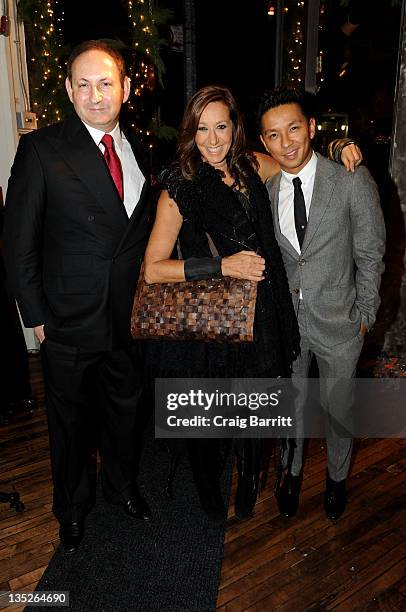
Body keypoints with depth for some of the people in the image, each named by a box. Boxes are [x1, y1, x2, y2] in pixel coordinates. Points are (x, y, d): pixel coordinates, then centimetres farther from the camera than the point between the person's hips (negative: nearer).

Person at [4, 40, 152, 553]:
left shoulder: (139, 151, 5)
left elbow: (143, 234, 9)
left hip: (129, 318, 4)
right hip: (68, 321, -4)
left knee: (123, 410, 22)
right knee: (69, 421, 17)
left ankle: (121, 485, 50)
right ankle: (72, 506, 44)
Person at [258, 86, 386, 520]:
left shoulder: (353, 182, -14)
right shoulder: (264, 190, -3)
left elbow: (370, 255, -6)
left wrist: (365, 314, -3)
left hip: (338, 321, -2)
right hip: (286, 320, 3)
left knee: (338, 407, 17)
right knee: (290, 403, 19)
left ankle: (337, 477, 46)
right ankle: (292, 472, 46)